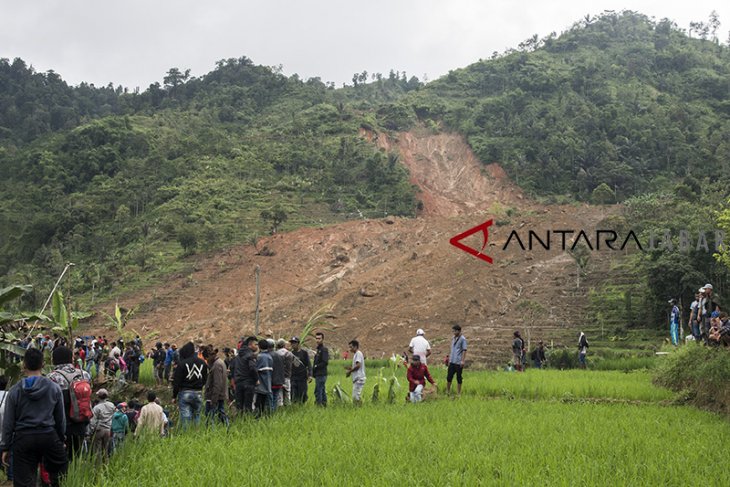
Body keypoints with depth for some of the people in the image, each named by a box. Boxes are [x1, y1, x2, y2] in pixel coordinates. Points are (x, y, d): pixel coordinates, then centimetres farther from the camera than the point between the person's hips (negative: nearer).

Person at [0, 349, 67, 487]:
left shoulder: (15, 391, -2)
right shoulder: (54, 388, 0)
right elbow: (61, 418, 7)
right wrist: (61, 439, 20)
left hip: (23, 439, 0)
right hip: (49, 437, 0)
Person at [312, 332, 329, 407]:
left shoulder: (324, 349, -11)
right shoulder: (318, 349, 18)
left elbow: (325, 362, -20)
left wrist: (316, 366, -13)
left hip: (321, 374, -10)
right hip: (318, 375, 10)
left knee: (318, 392, -10)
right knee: (322, 391, 12)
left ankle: (319, 405, -10)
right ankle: (324, 404, 16)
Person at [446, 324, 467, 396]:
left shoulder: (462, 339, -8)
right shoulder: (453, 338, 14)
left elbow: (464, 350, -12)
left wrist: (462, 361, -17)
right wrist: (449, 358, 17)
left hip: (458, 362, -6)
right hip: (452, 361, 6)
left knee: (459, 377, 3)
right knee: (449, 377, 4)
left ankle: (458, 393, 11)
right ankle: (447, 392, 13)